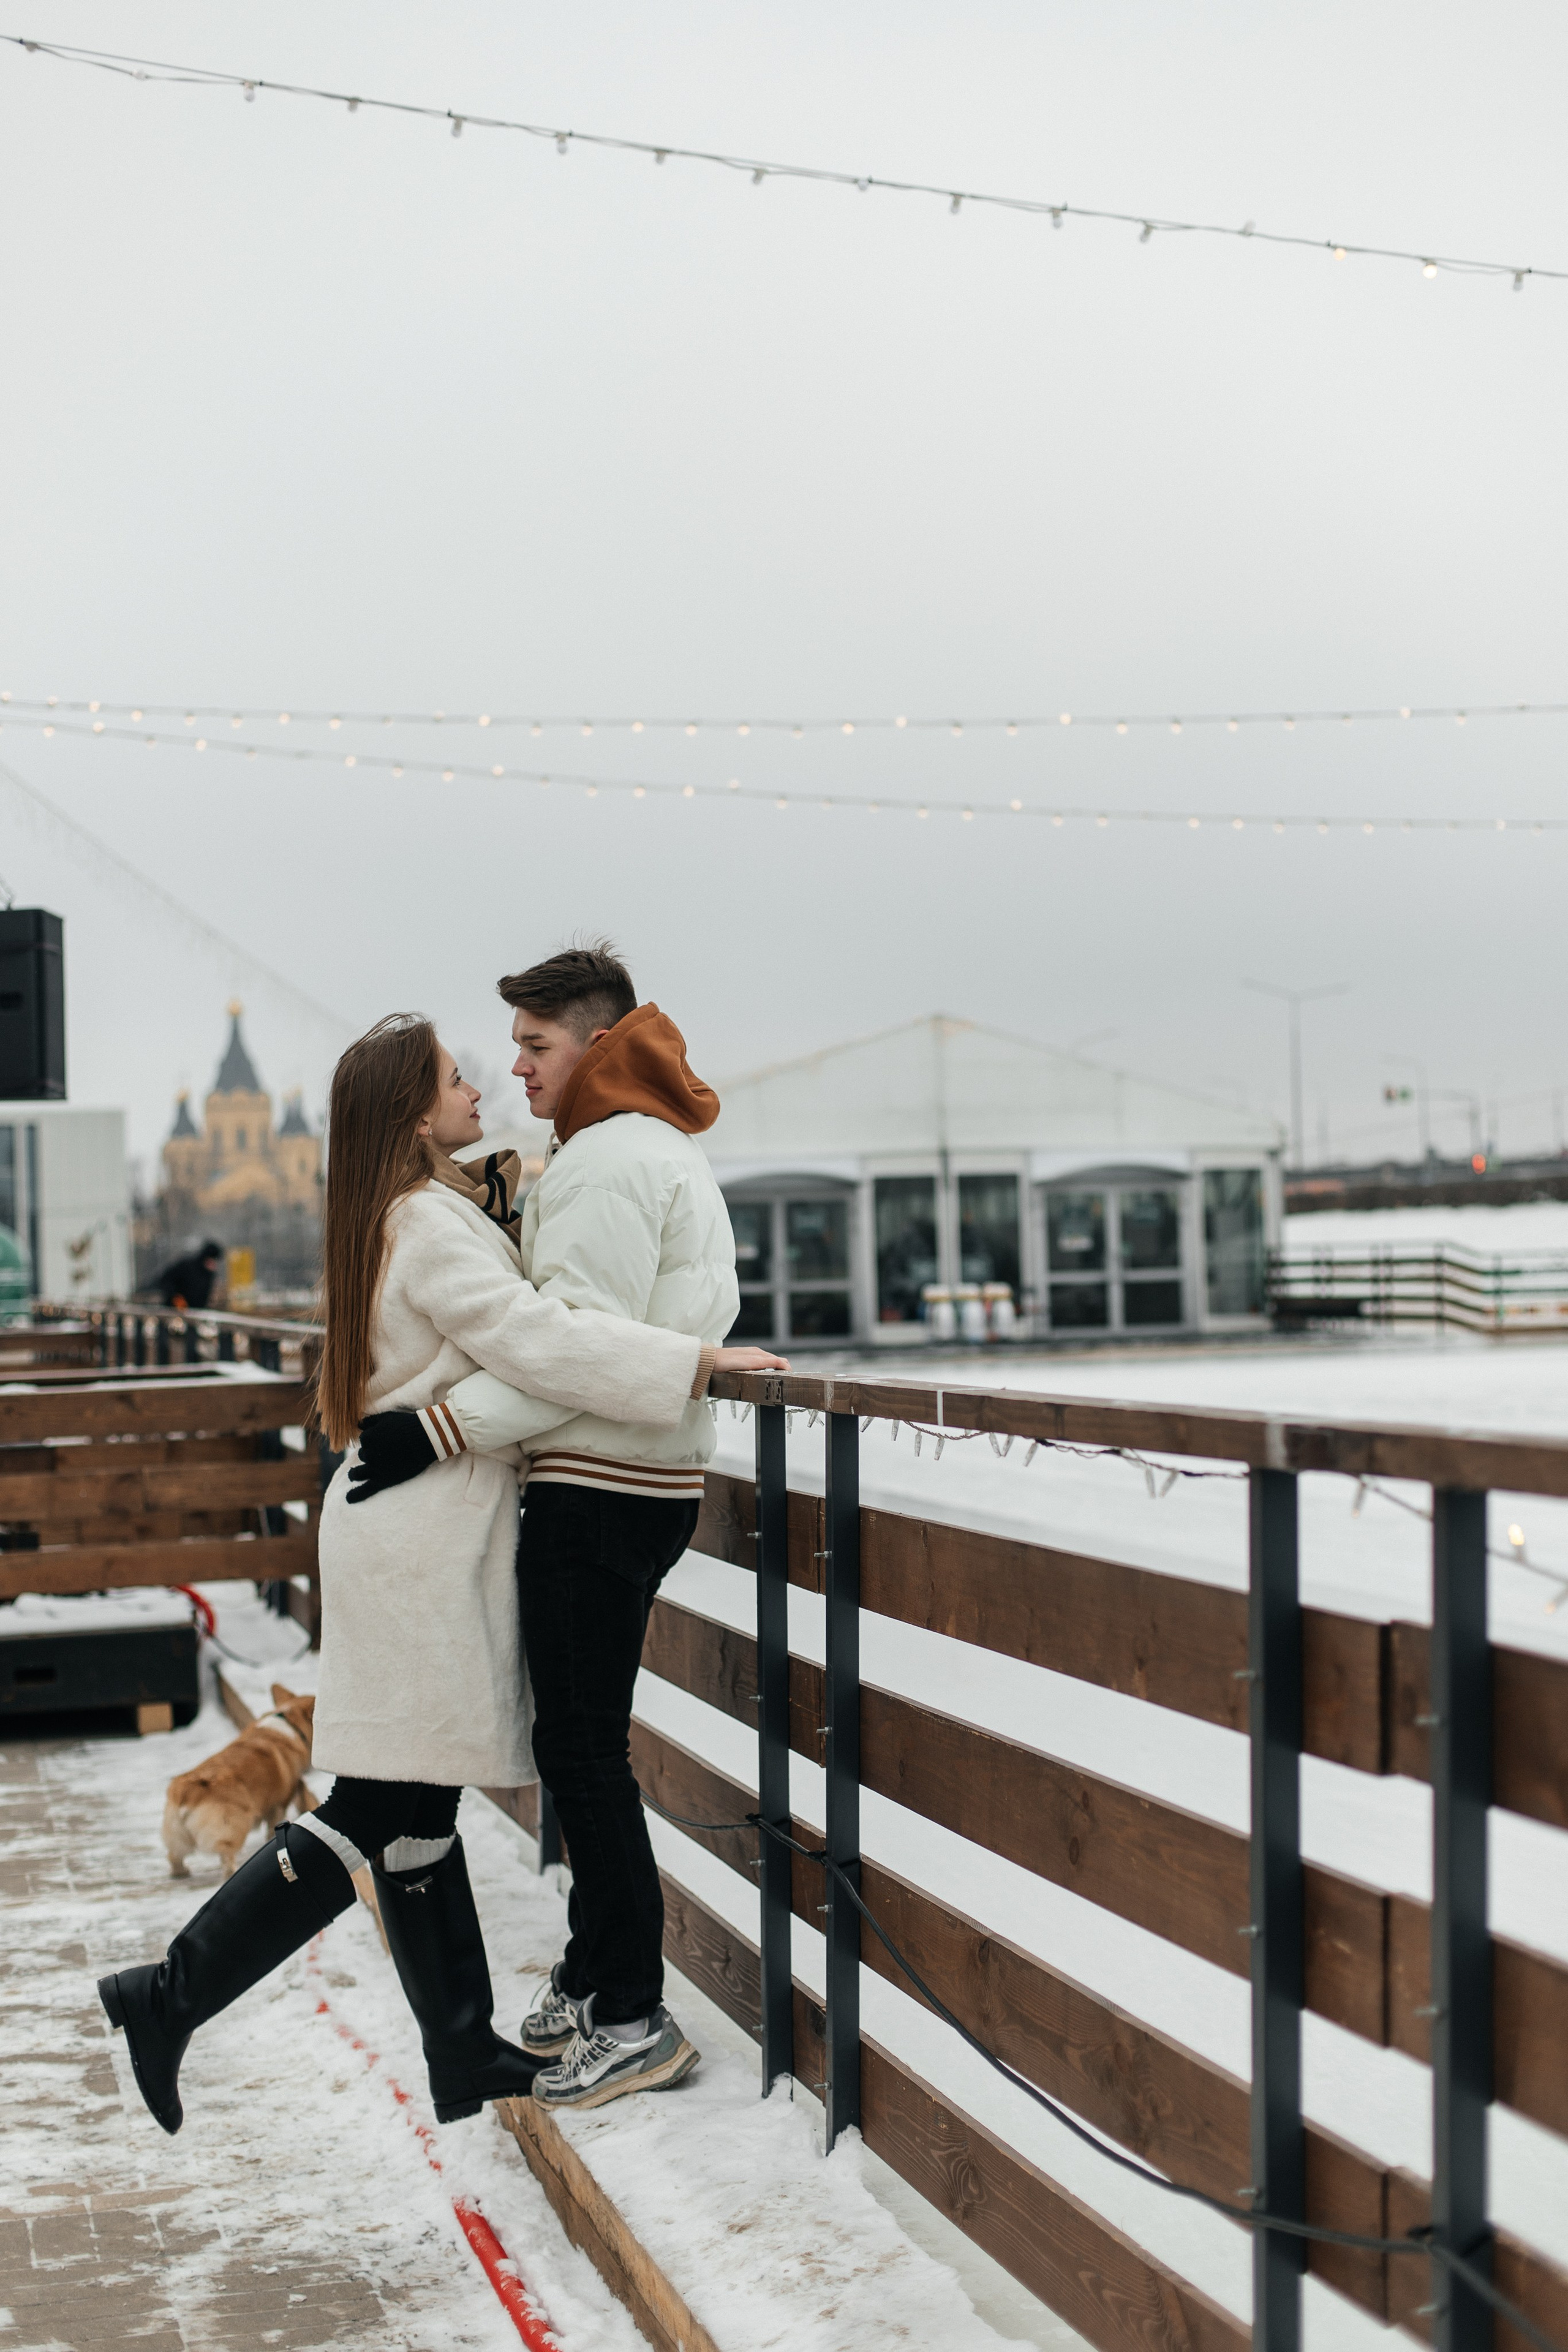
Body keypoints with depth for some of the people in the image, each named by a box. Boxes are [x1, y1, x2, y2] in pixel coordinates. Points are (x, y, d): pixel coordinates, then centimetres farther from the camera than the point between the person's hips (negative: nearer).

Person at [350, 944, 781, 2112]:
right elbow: (700, 1313, 22)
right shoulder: (673, 1150, 19)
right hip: (646, 1478, 11)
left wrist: (439, 1430, -24)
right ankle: (594, 1975, 28)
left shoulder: (606, 1158, -14)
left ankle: (636, 2020, 3)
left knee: (582, 1749, -5)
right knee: (585, 1739, 17)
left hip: (600, 1487, -11)